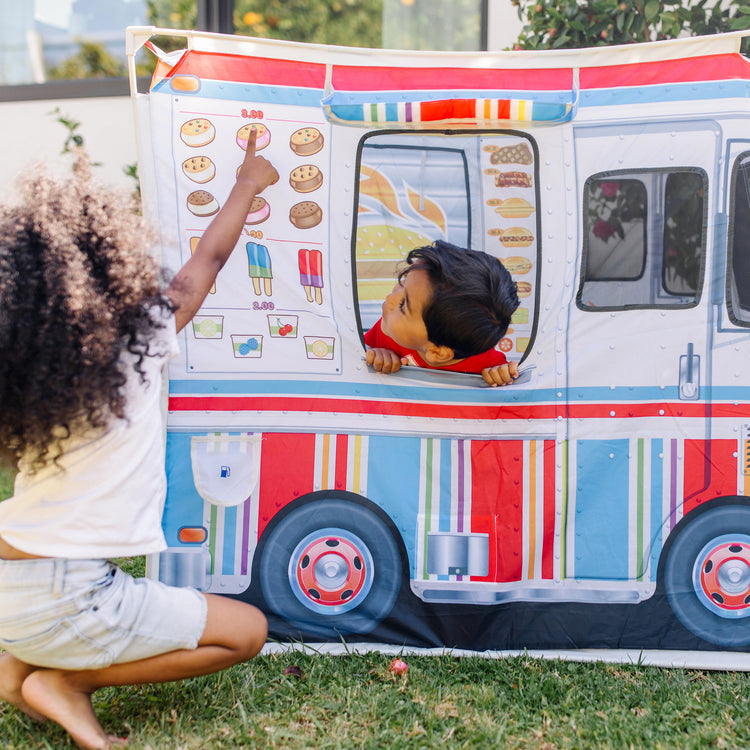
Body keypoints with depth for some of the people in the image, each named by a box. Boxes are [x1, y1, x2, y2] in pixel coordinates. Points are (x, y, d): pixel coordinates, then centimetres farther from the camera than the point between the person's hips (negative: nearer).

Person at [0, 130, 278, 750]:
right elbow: (210, 259, 3)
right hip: (57, 603, -7)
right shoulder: (139, 345, -14)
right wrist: (248, 185, 21)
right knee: (247, 631, 6)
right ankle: (64, 682, 1)